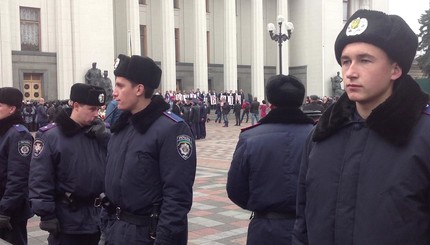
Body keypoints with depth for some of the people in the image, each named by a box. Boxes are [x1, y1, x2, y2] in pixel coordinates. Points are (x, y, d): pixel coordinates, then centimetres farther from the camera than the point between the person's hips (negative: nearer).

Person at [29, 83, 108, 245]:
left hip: (97, 216, 5)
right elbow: (40, 180, -11)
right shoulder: (50, 136, -10)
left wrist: (104, 138, -13)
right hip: (67, 219, -5)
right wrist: (47, 215, -12)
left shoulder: (99, 133, 4)